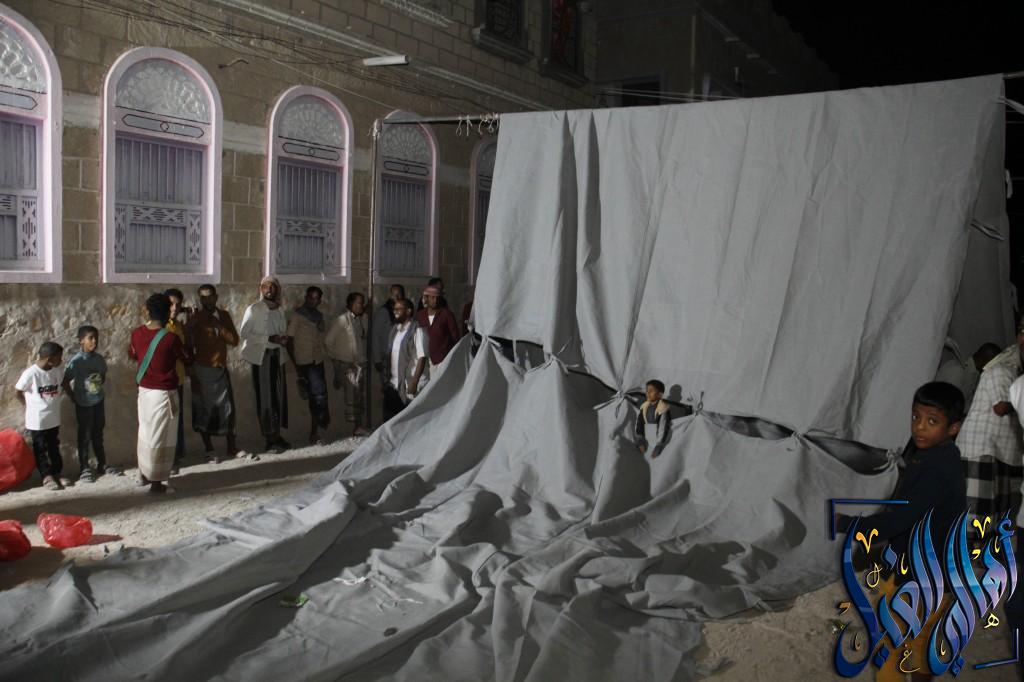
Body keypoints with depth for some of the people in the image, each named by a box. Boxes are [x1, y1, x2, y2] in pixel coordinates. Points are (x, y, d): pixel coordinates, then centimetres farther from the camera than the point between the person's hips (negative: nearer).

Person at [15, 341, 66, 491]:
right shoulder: (30, 373, -22)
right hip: (37, 419, -5)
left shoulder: (58, 370, -7)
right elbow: (18, 392, -8)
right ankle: (47, 476, 18)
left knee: (54, 447, 15)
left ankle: (57, 473, 26)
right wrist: (30, 406, 2)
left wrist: (53, 401, 9)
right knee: (41, 449, 8)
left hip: (54, 417, 5)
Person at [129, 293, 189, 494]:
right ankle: (156, 482, 8)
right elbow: (186, 358, -2)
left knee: (145, 432, 21)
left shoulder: (137, 333, -4)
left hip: (144, 390, 6)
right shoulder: (171, 337, -19)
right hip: (164, 393, -6)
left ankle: (144, 473, 34)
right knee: (160, 437, 3)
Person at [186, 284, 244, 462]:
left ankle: (232, 446, 18)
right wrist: (190, 367, -11)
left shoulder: (224, 315, 6)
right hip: (202, 369, -4)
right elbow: (187, 344, -7)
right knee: (204, 409, 2)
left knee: (227, 407, 7)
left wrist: (219, 326, -14)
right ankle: (209, 450, 11)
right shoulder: (196, 319, -7)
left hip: (221, 368, 4)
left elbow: (234, 340, -1)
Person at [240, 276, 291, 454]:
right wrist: (268, 338, -19)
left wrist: (283, 338, -2)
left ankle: (276, 435, 14)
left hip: (277, 355, 6)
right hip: (261, 355, -5)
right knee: (265, 397, -2)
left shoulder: (280, 310, 12)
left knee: (278, 395, 6)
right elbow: (243, 333, -12)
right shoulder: (254, 309, -6)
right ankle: (270, 438, 3)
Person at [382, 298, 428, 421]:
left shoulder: (417, 331, -11)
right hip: (393, 385, 7)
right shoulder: (394, 330, 12)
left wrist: (414, 382, -20)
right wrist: (386, 379, 14)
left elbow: (422, 358, -16)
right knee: (389, 420, 8)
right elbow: (389, 355, 16)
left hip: (409, 387, -7)